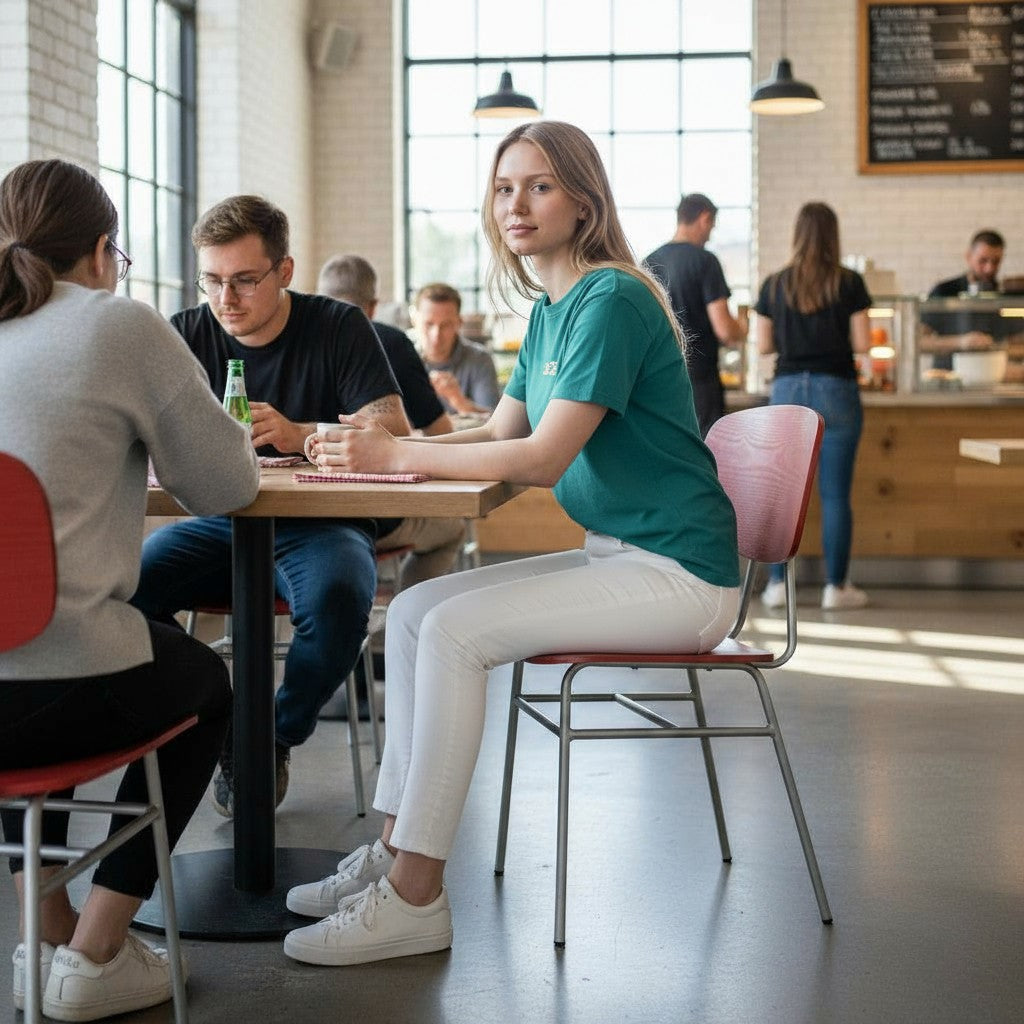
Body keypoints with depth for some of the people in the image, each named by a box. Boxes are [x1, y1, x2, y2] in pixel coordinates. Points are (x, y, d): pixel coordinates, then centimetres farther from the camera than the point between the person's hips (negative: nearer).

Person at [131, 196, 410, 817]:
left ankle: (273, 739, -8)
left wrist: (299, 434, -32)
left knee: (338, 599, -36)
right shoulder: (186, 335, 4)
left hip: (319, 526, -2)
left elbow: (395, 429, -14)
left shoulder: (339, 329, -3)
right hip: (218, 526, 2)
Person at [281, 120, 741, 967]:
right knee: (412, 610, 0)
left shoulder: (612, 302, -16)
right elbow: (499, 433, 13)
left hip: (676, 573, -9)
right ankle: (397, 849, 2)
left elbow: (542, 457, -22)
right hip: (616, 556, 9)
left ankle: (415, 897, -15)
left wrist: (396, 454, -17)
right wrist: (381, 446, -3)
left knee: (455, 629, -21)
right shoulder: (550, 311, 14)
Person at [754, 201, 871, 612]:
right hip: (836, 391, -2)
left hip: (787, 390, 2)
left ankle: (776, 585, 8)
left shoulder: (775, 285, 3)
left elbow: (764, 346, 4)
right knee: (835, 494, 1)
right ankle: (836, 587, 4)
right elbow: (861, 343, -5)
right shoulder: (849, 283, -4)